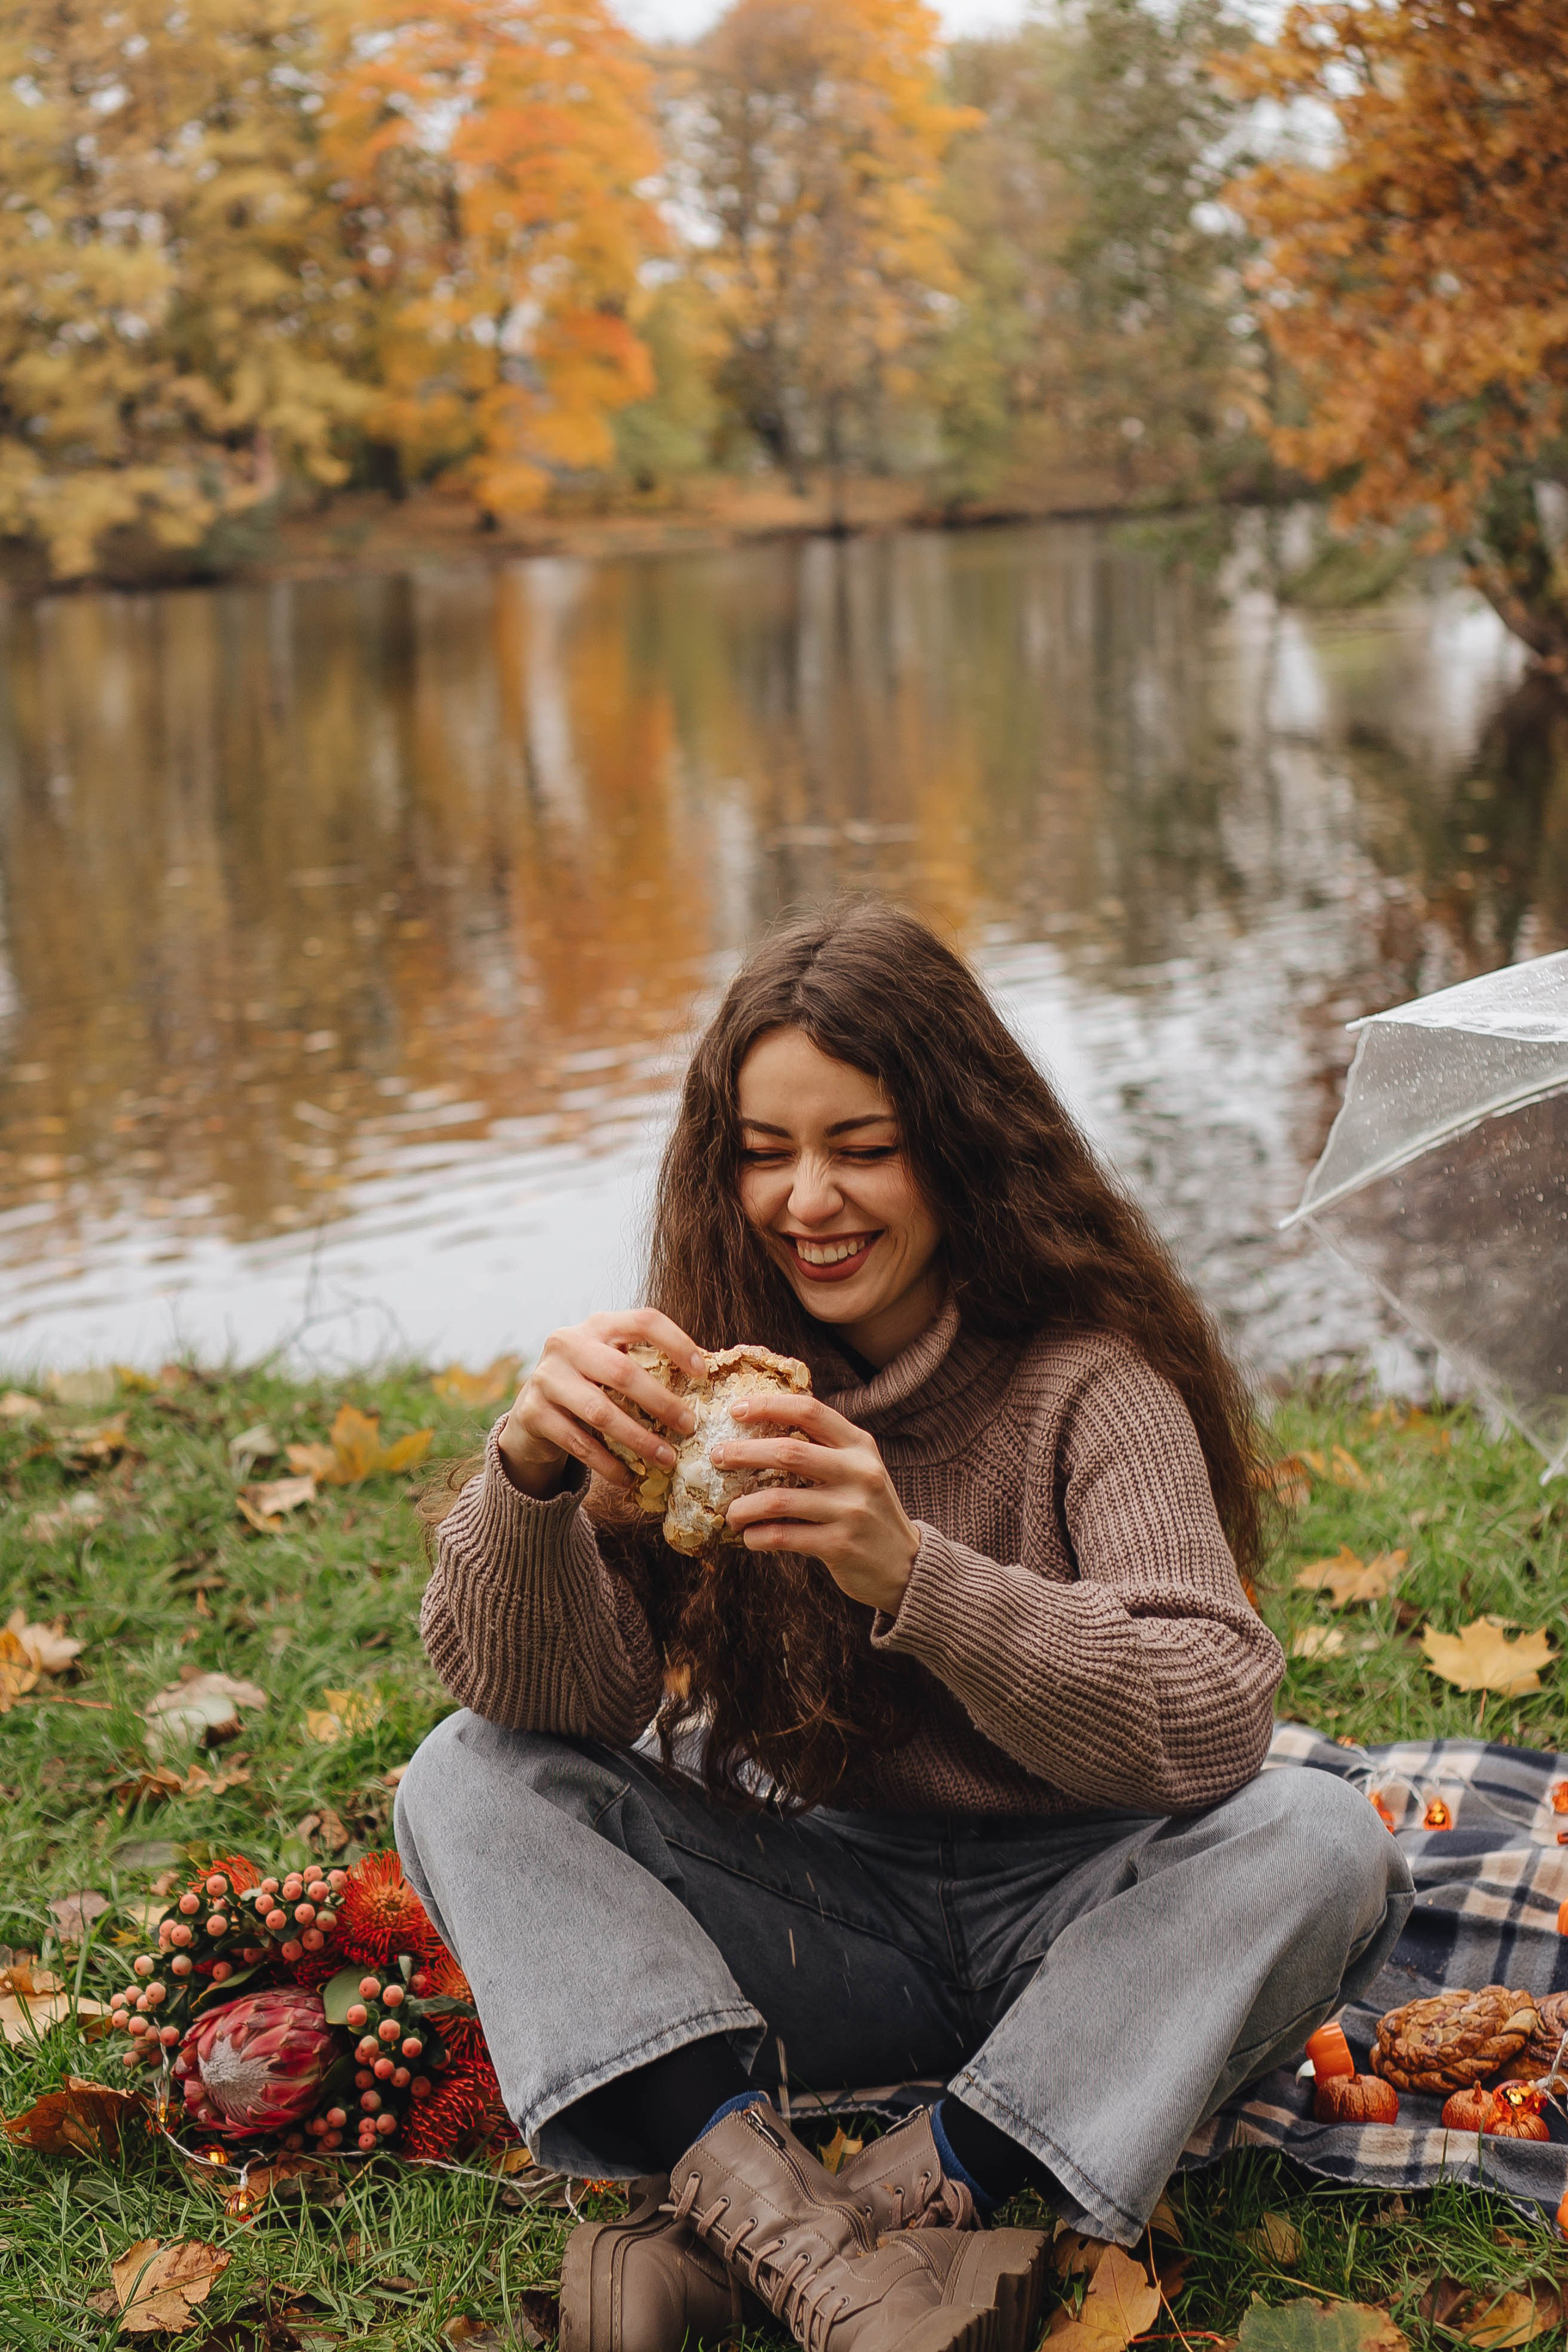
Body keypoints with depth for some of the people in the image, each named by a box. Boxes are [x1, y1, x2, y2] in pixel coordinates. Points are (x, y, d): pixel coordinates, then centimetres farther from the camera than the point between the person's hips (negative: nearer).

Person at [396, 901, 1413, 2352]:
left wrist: (913, 1576, -42)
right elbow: (544, 1702, -14)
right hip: (804, 1910, 3)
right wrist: (532, 1475, -36)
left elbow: (1214, 1721, -27)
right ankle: (772, 2206, -34)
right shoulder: (715, 1370, -5)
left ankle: (907, 2186, -30)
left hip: (1064, 1915, -2)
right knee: (467, 1781, -16)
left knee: (1320, 1843, -29)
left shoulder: (1087, 1378, -14)